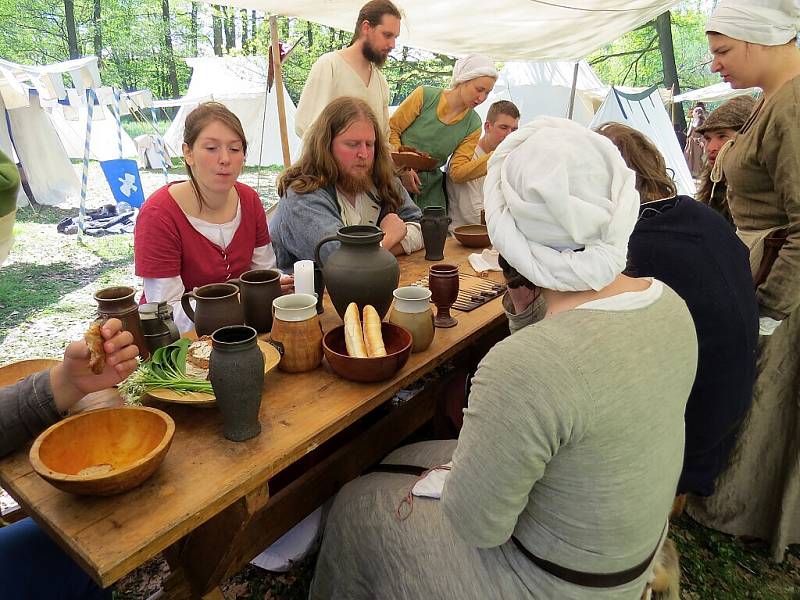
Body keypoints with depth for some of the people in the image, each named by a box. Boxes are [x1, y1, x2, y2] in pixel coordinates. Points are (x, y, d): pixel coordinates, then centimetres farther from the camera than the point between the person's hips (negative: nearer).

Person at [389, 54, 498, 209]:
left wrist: (493, 157, -19)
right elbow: (391, 129, -3)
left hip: (431, 185, 3)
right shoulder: (425, 96, -7)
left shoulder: (473, 124, 0)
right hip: (396, 176, -2)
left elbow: (457, 173, -6)